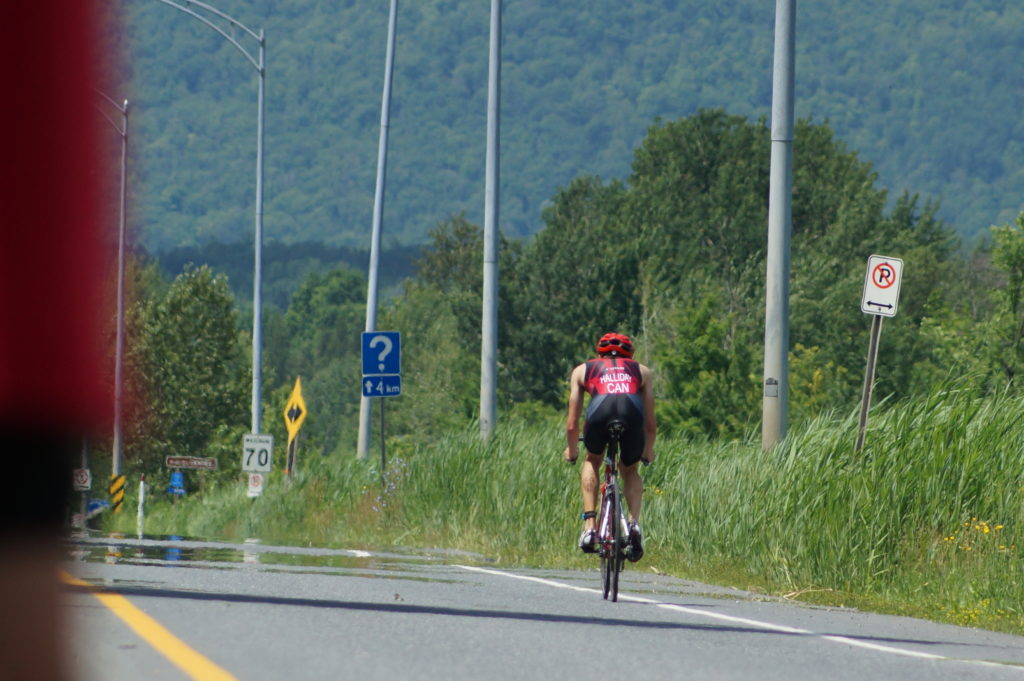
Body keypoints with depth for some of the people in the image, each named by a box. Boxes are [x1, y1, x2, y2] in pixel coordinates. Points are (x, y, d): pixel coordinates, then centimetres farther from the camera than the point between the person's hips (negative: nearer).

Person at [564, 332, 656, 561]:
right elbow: (650, 424, 39)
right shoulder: (641, 371, 37)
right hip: (632, 410, 1)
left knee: (592, 462, 29)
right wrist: (648, 450, 57)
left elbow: (572, 425, 36)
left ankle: (589, 526, 16)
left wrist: (572, 451, 54)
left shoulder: (582, 370, 36)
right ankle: (634, 522, 3)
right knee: (630, 470, 27)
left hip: (600, 409, -1)